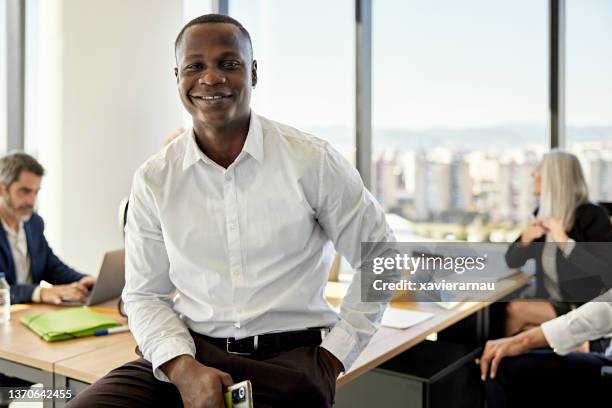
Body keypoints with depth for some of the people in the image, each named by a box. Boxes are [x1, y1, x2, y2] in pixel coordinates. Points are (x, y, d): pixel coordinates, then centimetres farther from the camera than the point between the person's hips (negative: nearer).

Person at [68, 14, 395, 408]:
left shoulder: (313, 161, -5)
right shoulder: (154, 180, 2)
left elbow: (380, 255, 3)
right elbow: (145, 295, 5)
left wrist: (334, 355, -2)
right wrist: (183, 367, -13)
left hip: (289, 353, 0)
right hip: (191, 350, 1)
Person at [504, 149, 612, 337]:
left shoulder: (592, 215, -14)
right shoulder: (543, 214, 5)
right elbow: (512, 262, 6)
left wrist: (565, 241, -29)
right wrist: (526, 239, -15)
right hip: (554, 304, 5)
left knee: (515, 309, -21)